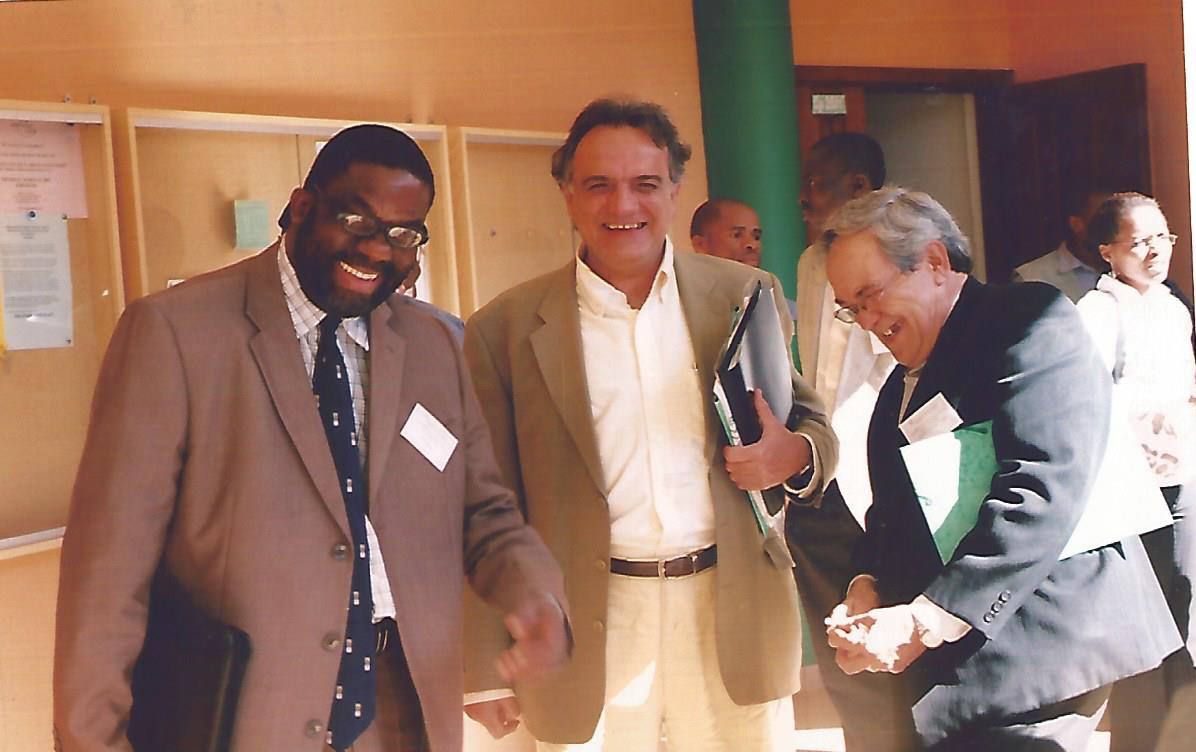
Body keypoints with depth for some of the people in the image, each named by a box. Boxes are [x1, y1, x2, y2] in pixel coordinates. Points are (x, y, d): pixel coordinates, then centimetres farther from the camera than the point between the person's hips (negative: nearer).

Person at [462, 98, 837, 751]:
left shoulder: (744, 296, 5)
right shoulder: (506, 329, -1)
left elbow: (811, 423, 12)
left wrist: (794, 454, -12)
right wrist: (487, 667, -1)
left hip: (734, 620, 2)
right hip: (590, 638, -1)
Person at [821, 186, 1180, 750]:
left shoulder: (1031, 320, -10)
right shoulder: (901, 386, 19)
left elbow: (1042, 491, -22)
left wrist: (925, 621, -23)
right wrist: (867, 586, -1)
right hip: (951, 663, 8)